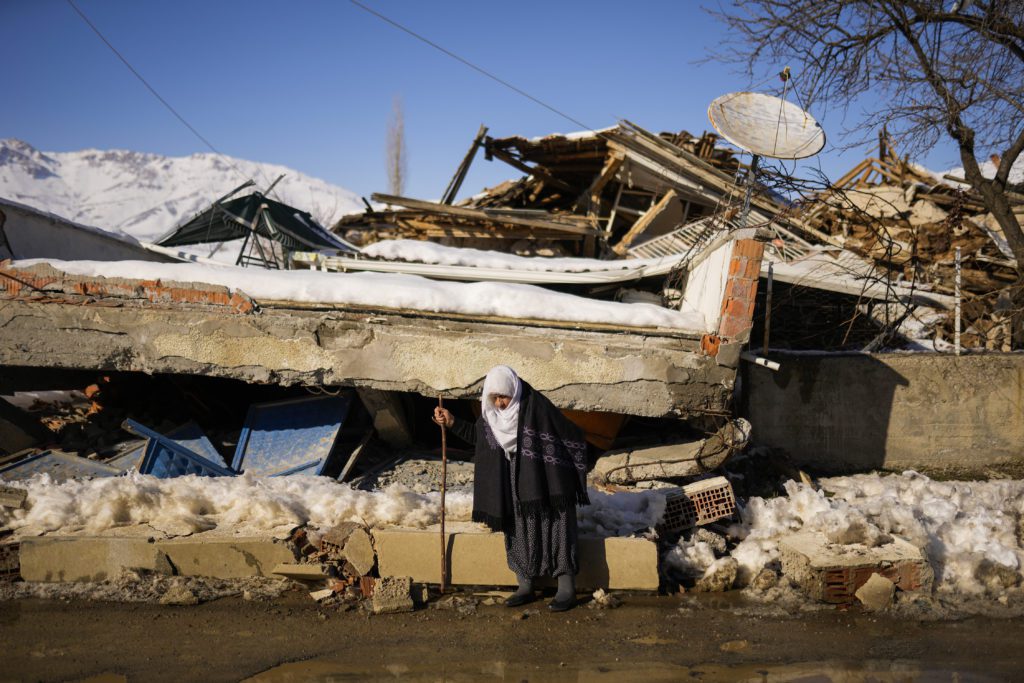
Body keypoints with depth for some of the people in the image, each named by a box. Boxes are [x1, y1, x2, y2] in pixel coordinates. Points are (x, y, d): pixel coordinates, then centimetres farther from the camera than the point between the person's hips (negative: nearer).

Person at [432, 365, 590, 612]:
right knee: (518, 531, 9)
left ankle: (567, 589, 4)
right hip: (513, 484, 6)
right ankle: (525, 587, 20)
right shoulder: (492, 413, -1)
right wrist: (452, 423, 6)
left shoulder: (535, 406, -19)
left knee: (554, 530, -2)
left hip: (543, 483, -6)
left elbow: (571, 435, -15)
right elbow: (477, 434, 17)